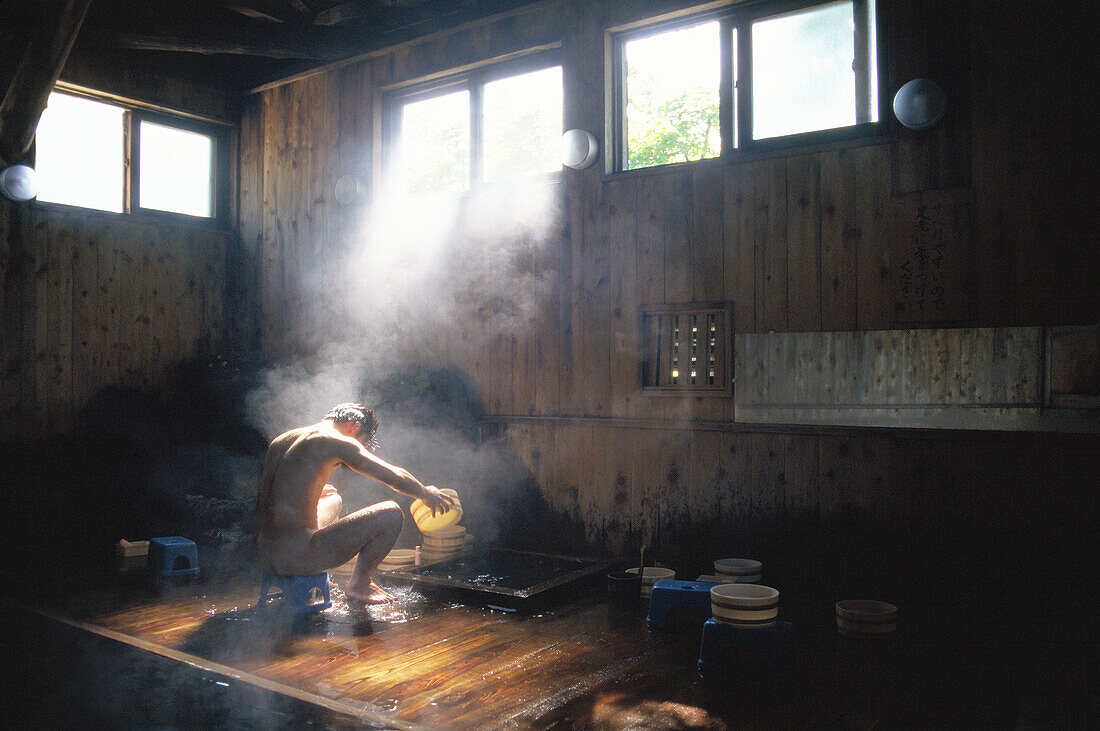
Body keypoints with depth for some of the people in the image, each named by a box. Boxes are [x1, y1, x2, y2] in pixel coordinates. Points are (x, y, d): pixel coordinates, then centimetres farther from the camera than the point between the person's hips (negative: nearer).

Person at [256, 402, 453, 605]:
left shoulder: (281, 440, 15)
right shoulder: (337, 442, -9)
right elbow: (396, 478, -6)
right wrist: (427, 494, 12)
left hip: (264, 552, 9)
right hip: (297, 558, -9)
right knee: (392, 514, -3)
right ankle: (359, 584, 15)